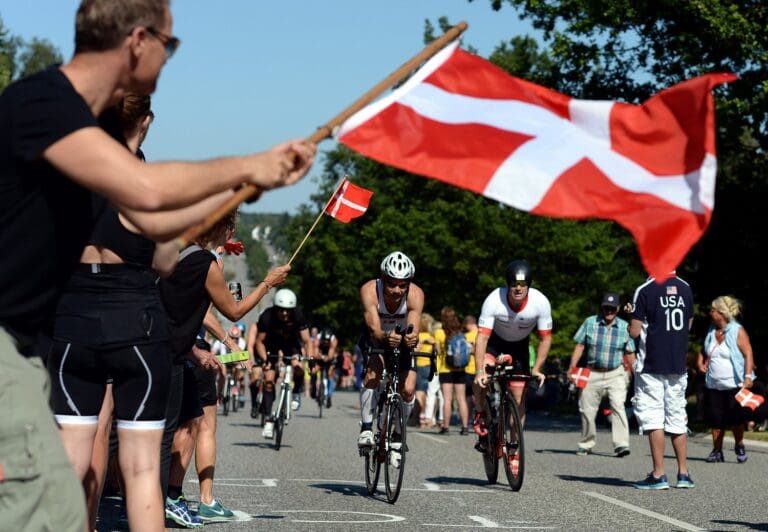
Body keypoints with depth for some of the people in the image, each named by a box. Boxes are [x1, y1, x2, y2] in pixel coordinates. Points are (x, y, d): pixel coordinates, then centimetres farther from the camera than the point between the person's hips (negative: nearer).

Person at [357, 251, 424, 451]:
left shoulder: (416, 294, -29)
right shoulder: (369, 290, -32)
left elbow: (414, 329, -39)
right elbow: (374, 329, -41)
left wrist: (412, 337, -63)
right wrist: (386, 337, -63)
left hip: (402, 341, 1)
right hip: (375, 339, -1)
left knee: (408, 390, -14)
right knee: (373, 371, -30)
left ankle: (398, 431, 13)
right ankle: (366, 428, -20)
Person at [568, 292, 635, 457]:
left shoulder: (625, 327, 3)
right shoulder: (590, 323, 3)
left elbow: (630, 353, 7)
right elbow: (579, 346, 4)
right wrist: (572, 367, -4)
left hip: (615, 374, -1)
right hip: (592, 374, 2)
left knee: (618, 407, -19)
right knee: (587, 410, 6)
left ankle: (621, 445, -24)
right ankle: (586, 444, 24)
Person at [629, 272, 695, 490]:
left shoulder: (645, 290, -12)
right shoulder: (685, 289, 4)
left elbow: (634, 331, -12)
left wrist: (632, 317, 8)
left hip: (651, 367, -5)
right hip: (678, 366, 5)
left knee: (653, 419, -1)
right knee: (677, 418, 13)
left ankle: (659, 475, -4)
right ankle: (683, 473, 15)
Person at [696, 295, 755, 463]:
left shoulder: (738, 331, -8)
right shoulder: (711, 331, 10)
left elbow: (748, 355, -12)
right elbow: (703, 351, 23)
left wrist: (748, 376, -23)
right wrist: (700, 362, 2)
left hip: (735, 385, -5)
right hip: (714, 385, 5)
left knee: (735, 419, -3)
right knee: (716, 419, 2)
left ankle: (739, 447, 19)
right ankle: (717, 451, 11)